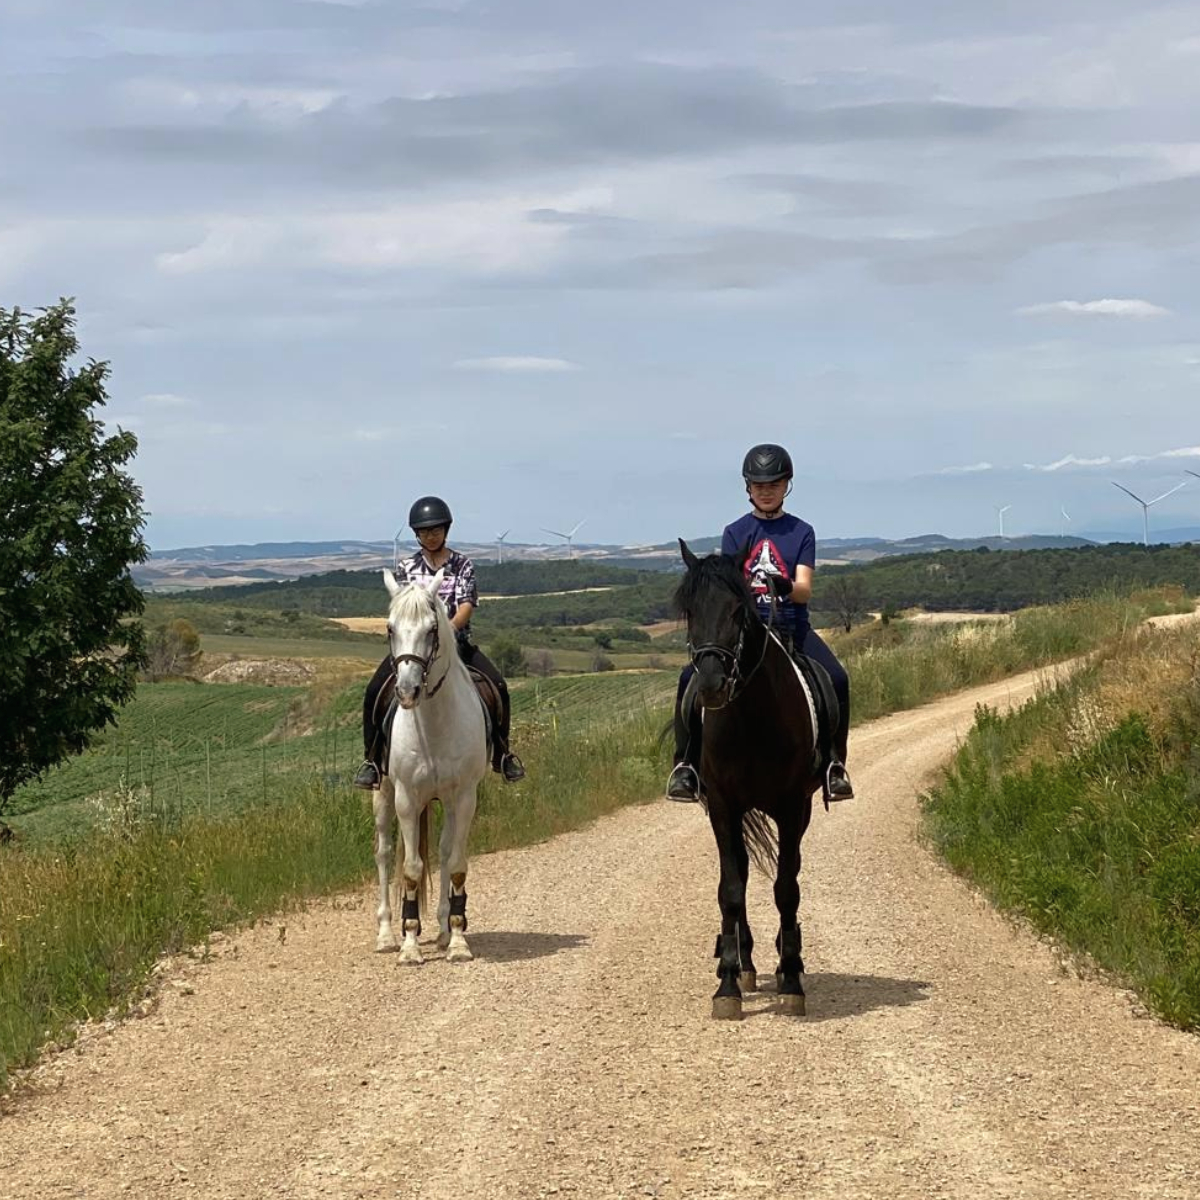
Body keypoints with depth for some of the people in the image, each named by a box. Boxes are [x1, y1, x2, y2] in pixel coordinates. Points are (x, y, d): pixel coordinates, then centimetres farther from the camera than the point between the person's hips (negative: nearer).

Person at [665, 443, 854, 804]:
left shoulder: (801, 532, 10)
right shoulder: (735, 533, 11)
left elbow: (804, 590, -2)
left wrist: (787, 587, -27)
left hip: (791, 625, 0)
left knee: (837, 679, -26)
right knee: (692, 678, -24)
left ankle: (835, 765, -12)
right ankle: (686, 764, -14)